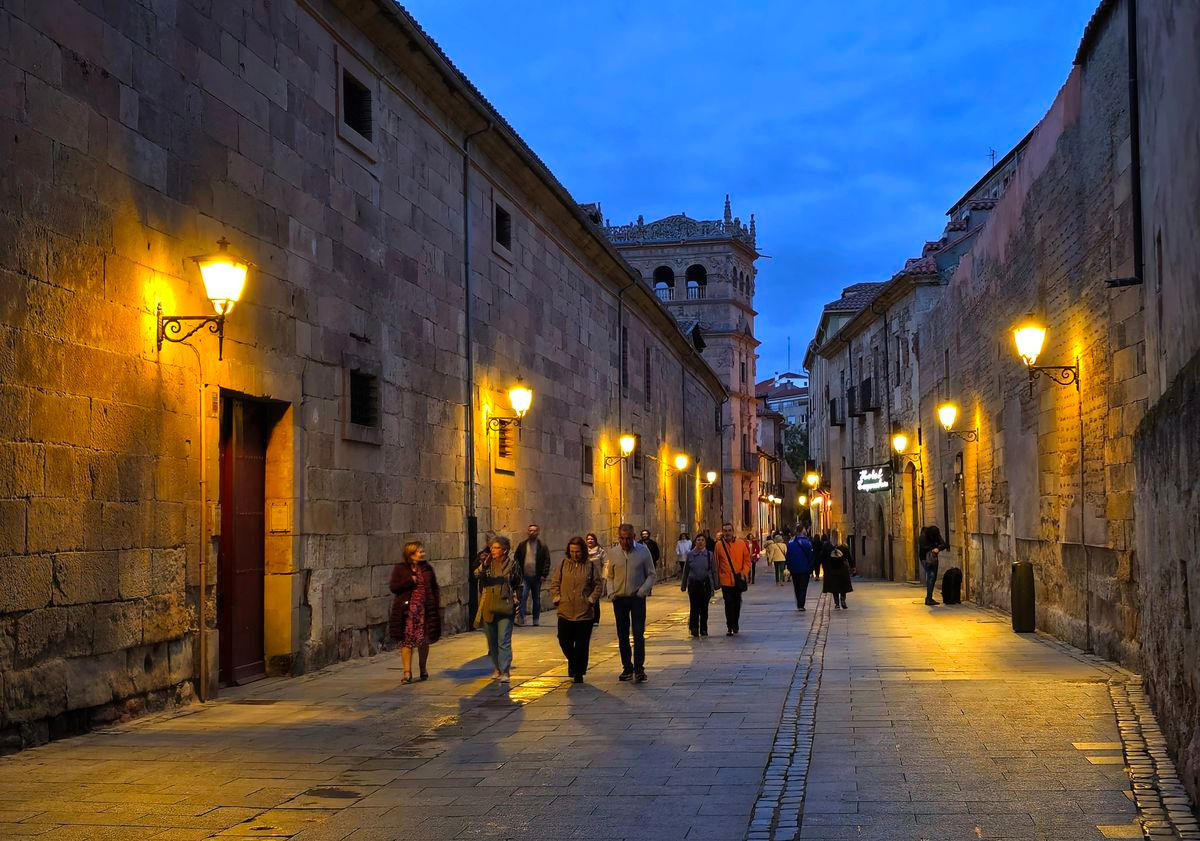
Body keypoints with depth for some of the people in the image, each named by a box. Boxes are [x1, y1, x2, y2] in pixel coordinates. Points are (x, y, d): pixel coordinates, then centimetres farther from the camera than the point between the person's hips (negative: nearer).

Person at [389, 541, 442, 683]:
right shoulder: (400, 569, 0)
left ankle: (423, 669, 27)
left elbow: (434, 588, 14)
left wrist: (436, 606, 6)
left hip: (424, 610, 3)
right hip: (407, 611, -3)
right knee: (406, 641, -5)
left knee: (424, 641, 10)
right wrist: (410, 581, -16)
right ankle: (407, 672, -3)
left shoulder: (427, 568, 10)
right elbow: (393, 587, -6)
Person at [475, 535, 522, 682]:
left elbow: (518, 585, 15)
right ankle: (497, 668, 26)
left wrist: (516, 599, 5)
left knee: (504, 641, -9)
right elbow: (477, 575, -17)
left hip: (505, 608, -3)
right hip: (488, 608, 3)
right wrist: (484, 565, -35)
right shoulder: (487, 564, 4)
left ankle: (505, 672, -9)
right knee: (492, 641, 12)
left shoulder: (512, 565, 2)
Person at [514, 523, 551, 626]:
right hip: (525, 576, 0)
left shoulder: (542, 546, 1)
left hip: (536, 577, 0)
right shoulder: (522, 545, 5)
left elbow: (547, 561, -2)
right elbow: (517, 559, 5)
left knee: (536, 599, 10)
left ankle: (536, 619, 18)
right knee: (523, 596, -11)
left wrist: (544, 575, -10)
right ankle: (520, 618, -12)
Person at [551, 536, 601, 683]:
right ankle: (572, 660, 34)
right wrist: (557, 598, 0)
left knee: (582, 645, 2)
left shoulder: (590, 565, 2)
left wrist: (591, 600, -3)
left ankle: (579, 673, 14)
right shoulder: (563, 564, 5)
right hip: (565, 612, 1)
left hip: (584, 613, -1)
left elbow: (598, 585, 7)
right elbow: (554, 583, 10)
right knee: (564, 641, 4)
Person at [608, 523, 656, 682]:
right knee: (622, 636, 8)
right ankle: (627, 667, 18)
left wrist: (643, 590, -12)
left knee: (638, 634, -8)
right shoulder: (613, 553, 3)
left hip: (637, 598, -3)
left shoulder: (643, 551, -3)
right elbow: (609, 576, 12)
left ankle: (639, 668, -7)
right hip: (619, 598, 3)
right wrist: (611, 592, -4)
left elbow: (651, 574, 2)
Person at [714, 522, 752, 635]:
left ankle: (735, 624, 30)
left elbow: (747, 559, 6)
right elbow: (716, 563, 4)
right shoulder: (719, 545, -2)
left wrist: (744, 572, -7)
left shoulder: (741, 544, 0)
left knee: (737, 603, 14)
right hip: (725, 580, -2)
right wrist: (717, 578, 3)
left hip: (738, 580, 2)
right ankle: (730, 627, 0)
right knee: (729, 604, -3)